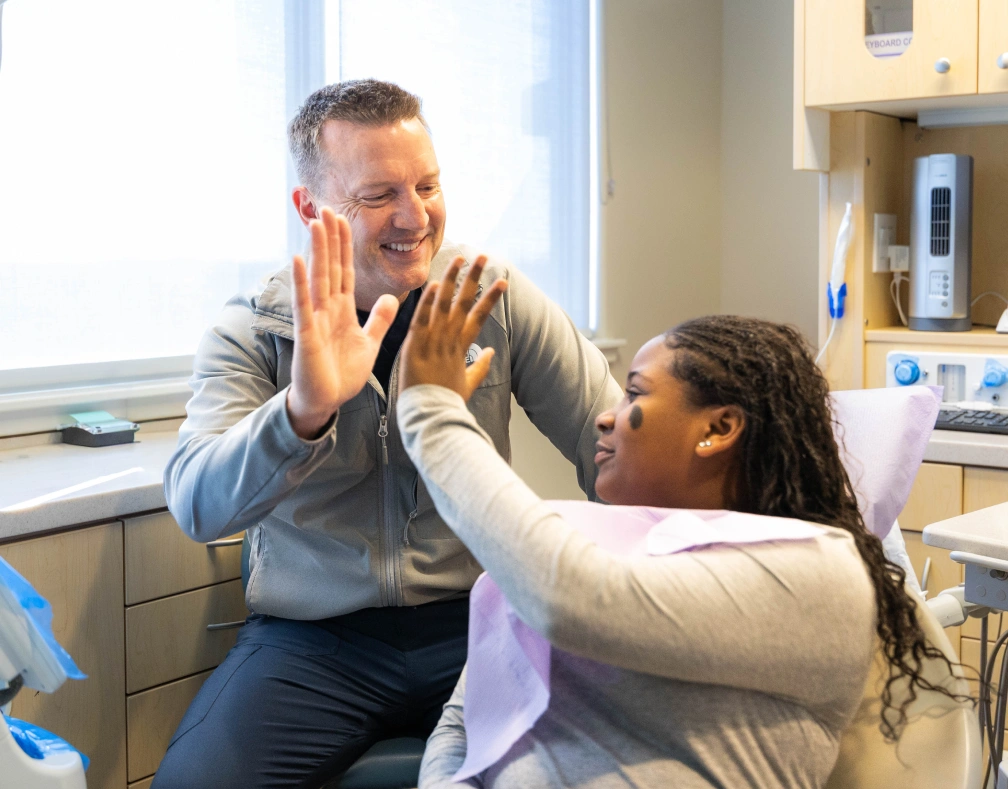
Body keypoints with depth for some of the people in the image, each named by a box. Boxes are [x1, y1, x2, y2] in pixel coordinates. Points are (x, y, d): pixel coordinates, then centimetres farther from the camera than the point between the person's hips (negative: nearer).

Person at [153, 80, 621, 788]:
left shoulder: (495, 296, 0)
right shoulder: (251, 332, -3)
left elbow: (615, 443, -2)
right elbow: (198, 507, -16)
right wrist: (304, 410, -35)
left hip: (470, 621, 1)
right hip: (310, 641, -1)